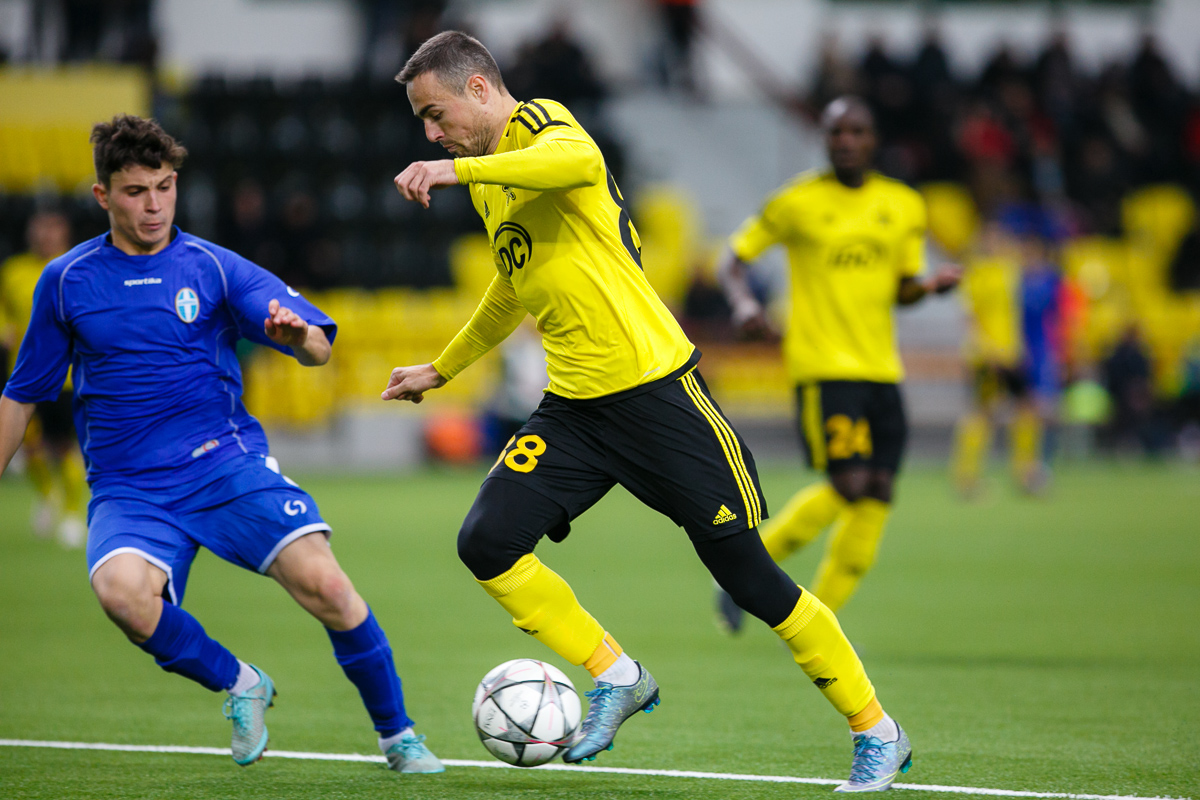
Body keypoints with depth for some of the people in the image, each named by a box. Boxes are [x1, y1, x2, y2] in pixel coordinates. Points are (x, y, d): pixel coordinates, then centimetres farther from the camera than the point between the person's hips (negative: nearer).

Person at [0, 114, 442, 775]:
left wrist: (298, 335, -29)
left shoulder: (213, 268, 3)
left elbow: (319, 348, -5)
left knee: (321, 580, -22)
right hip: (128, 489, 0)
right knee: (121, 591, -32)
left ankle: (397, 734, -1)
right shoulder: (66, 282, 7)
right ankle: (237, 685, -5)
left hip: (226, 463, 0)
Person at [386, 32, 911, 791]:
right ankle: (616, 678, 7)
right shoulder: (490, 182, 17)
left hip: (653, 386, -8)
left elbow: (579, 160, -37)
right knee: (488, 542, -10)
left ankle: (878, 733, 10)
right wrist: (440, 369, 40)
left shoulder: (539, 122, -10)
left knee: (744, 571, -4)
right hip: (573, 407, 8)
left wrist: (456, 170, -41)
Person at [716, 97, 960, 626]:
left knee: (877, 496, -2)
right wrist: (743, 302, -15)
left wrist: (930, 285, -4)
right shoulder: (797, 203, -1)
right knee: (848, 486, -18)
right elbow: (734, 259, 5)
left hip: (882, 369, 5)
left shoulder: (903, 205, 11)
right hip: (824, 367, -5)